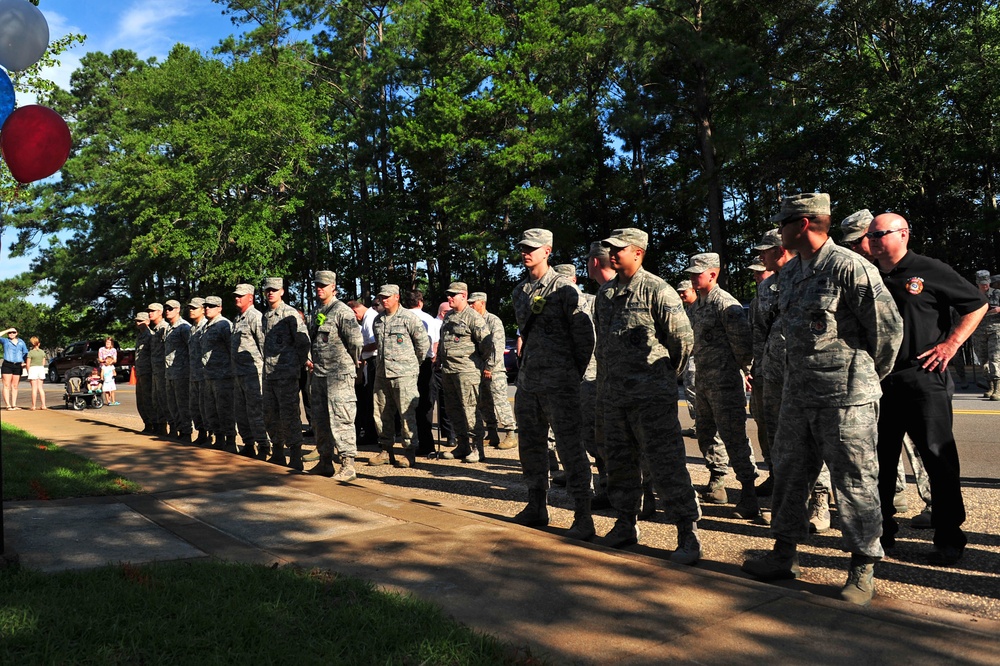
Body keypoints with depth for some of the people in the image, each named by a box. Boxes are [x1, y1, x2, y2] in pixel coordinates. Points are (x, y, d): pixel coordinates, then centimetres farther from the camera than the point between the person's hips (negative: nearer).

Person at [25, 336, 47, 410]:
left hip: (33, 368, -4)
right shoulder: (42, 352, 5)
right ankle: (43, 405, 5)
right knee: (40, 388, 9)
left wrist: (28, 371, 3)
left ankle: (33, 405, -1)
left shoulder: (30, 353, -8)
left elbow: (28, 364, -8)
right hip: (41, 368, 4)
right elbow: (43, 363, 9)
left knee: (34, 388, -3)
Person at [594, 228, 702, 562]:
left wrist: (663, 374, 5)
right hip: (614, 394, 7)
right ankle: (626, 525, 27)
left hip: (651, 395, -7)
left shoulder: (657, 291, -9)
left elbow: (684, 339, -5)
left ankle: (688, 534, 2)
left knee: (666, 464, -6)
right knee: (620, 462, 14)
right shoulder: (605, 294, 12)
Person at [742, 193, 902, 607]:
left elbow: (889, 326, -10)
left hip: (846, 397, -8)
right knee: (789, 474, 13)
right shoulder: (788, 274, 12)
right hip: (797, 394, 8)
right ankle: (785, 555, 26)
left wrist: (868, 375, 2)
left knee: (855, 482, 2)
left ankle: (863, 569, 14)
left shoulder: (849, 267, -13)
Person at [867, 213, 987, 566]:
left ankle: (949, 540, 9)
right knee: (880, 457, 10)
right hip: (880, 379, 5)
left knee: (938, 456, -1)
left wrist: (952, 343, -7)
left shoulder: (930, 271, -5)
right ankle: (881, 529, 23)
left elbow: (978, 304, 1)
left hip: (923, 378, -5)